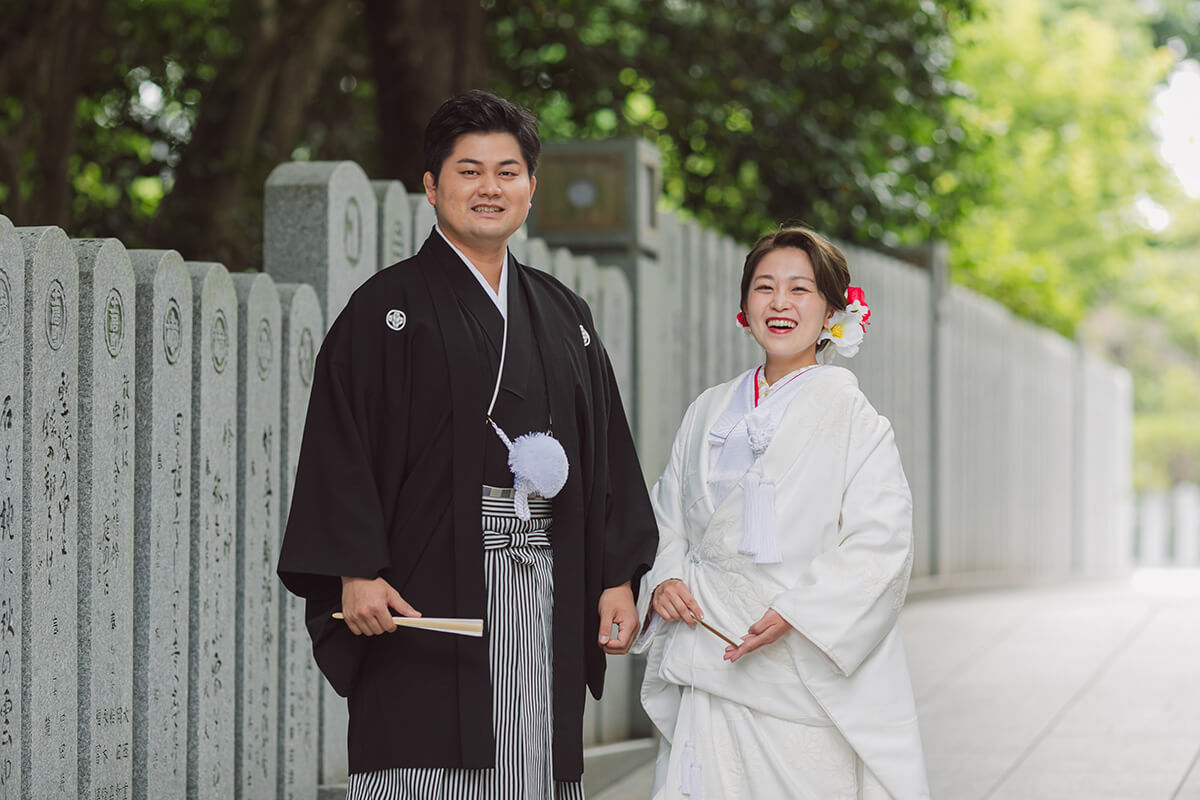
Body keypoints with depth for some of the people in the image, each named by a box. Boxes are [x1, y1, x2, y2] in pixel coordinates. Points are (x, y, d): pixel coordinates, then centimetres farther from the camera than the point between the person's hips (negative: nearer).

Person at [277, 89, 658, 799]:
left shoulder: (564, 316, 16)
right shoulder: (389, 308, 1)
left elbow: (606, 454, 16)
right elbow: (341, 450, -6)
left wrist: (618, 578, 9)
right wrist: (354, 571, -16)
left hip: (545, 598, 5)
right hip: (428, 594, -4)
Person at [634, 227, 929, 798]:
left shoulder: (851, 417, -2)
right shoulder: (709, 413, 14)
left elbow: (880, 543, -9)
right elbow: (668, 515, 20)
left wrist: (795, 612, -19)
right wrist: (665, 578, -1)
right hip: (710, 661, 4)